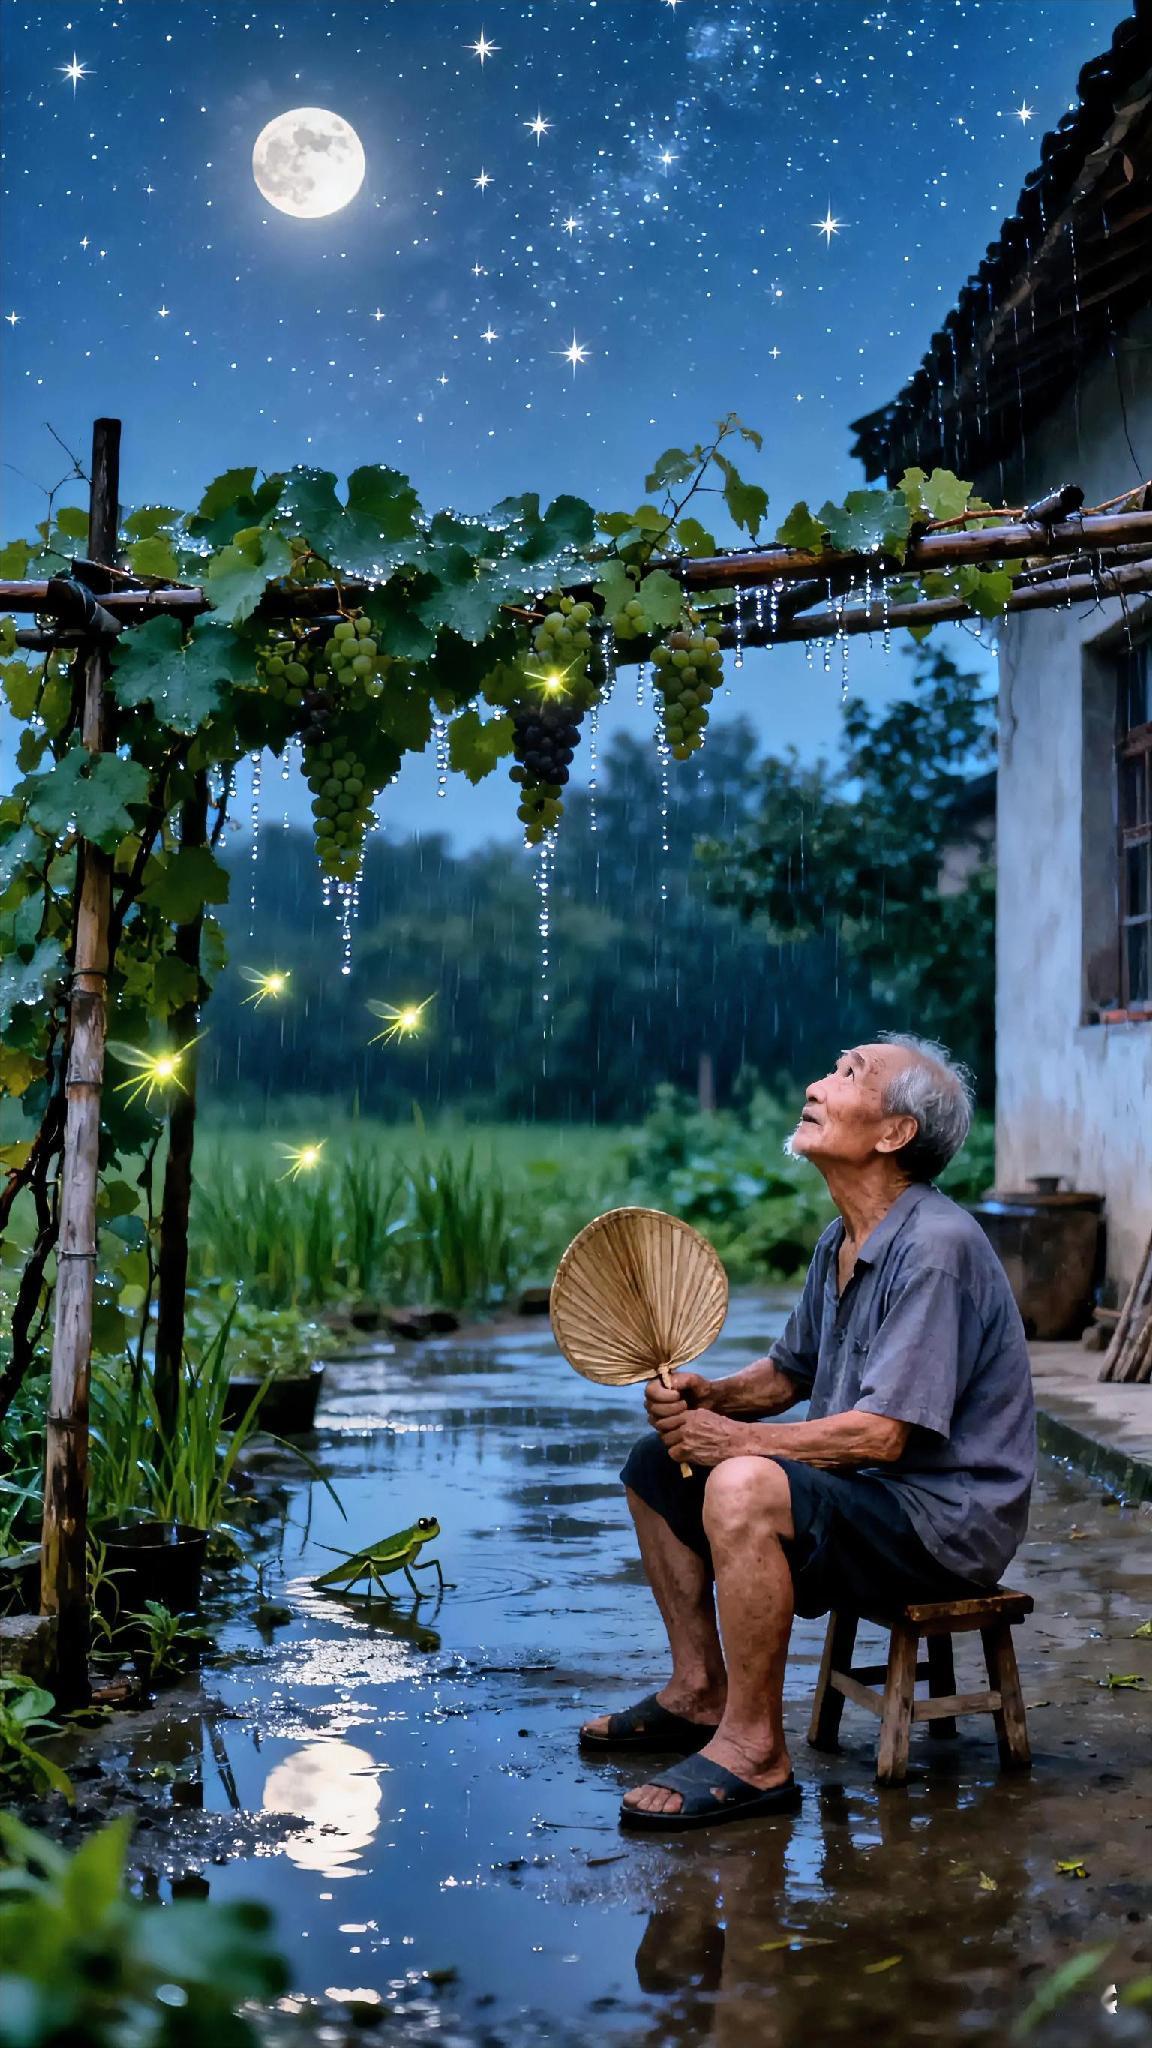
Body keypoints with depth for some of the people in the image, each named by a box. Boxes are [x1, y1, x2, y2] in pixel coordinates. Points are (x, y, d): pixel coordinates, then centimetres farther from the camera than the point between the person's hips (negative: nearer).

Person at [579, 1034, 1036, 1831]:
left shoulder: (935, 1247, -22)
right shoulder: (842, 1242, 9)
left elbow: (881, 1434, -27)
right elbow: (790, 1373, 20)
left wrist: (735, 1439, -20)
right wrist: (712, 1396, -1)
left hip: (946, 1516, -10)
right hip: (864, 1493, 10)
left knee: (746, 1488, -35)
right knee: (657, 1461, 12)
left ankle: (753, 1750, -21)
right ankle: (700, 1690, 18)